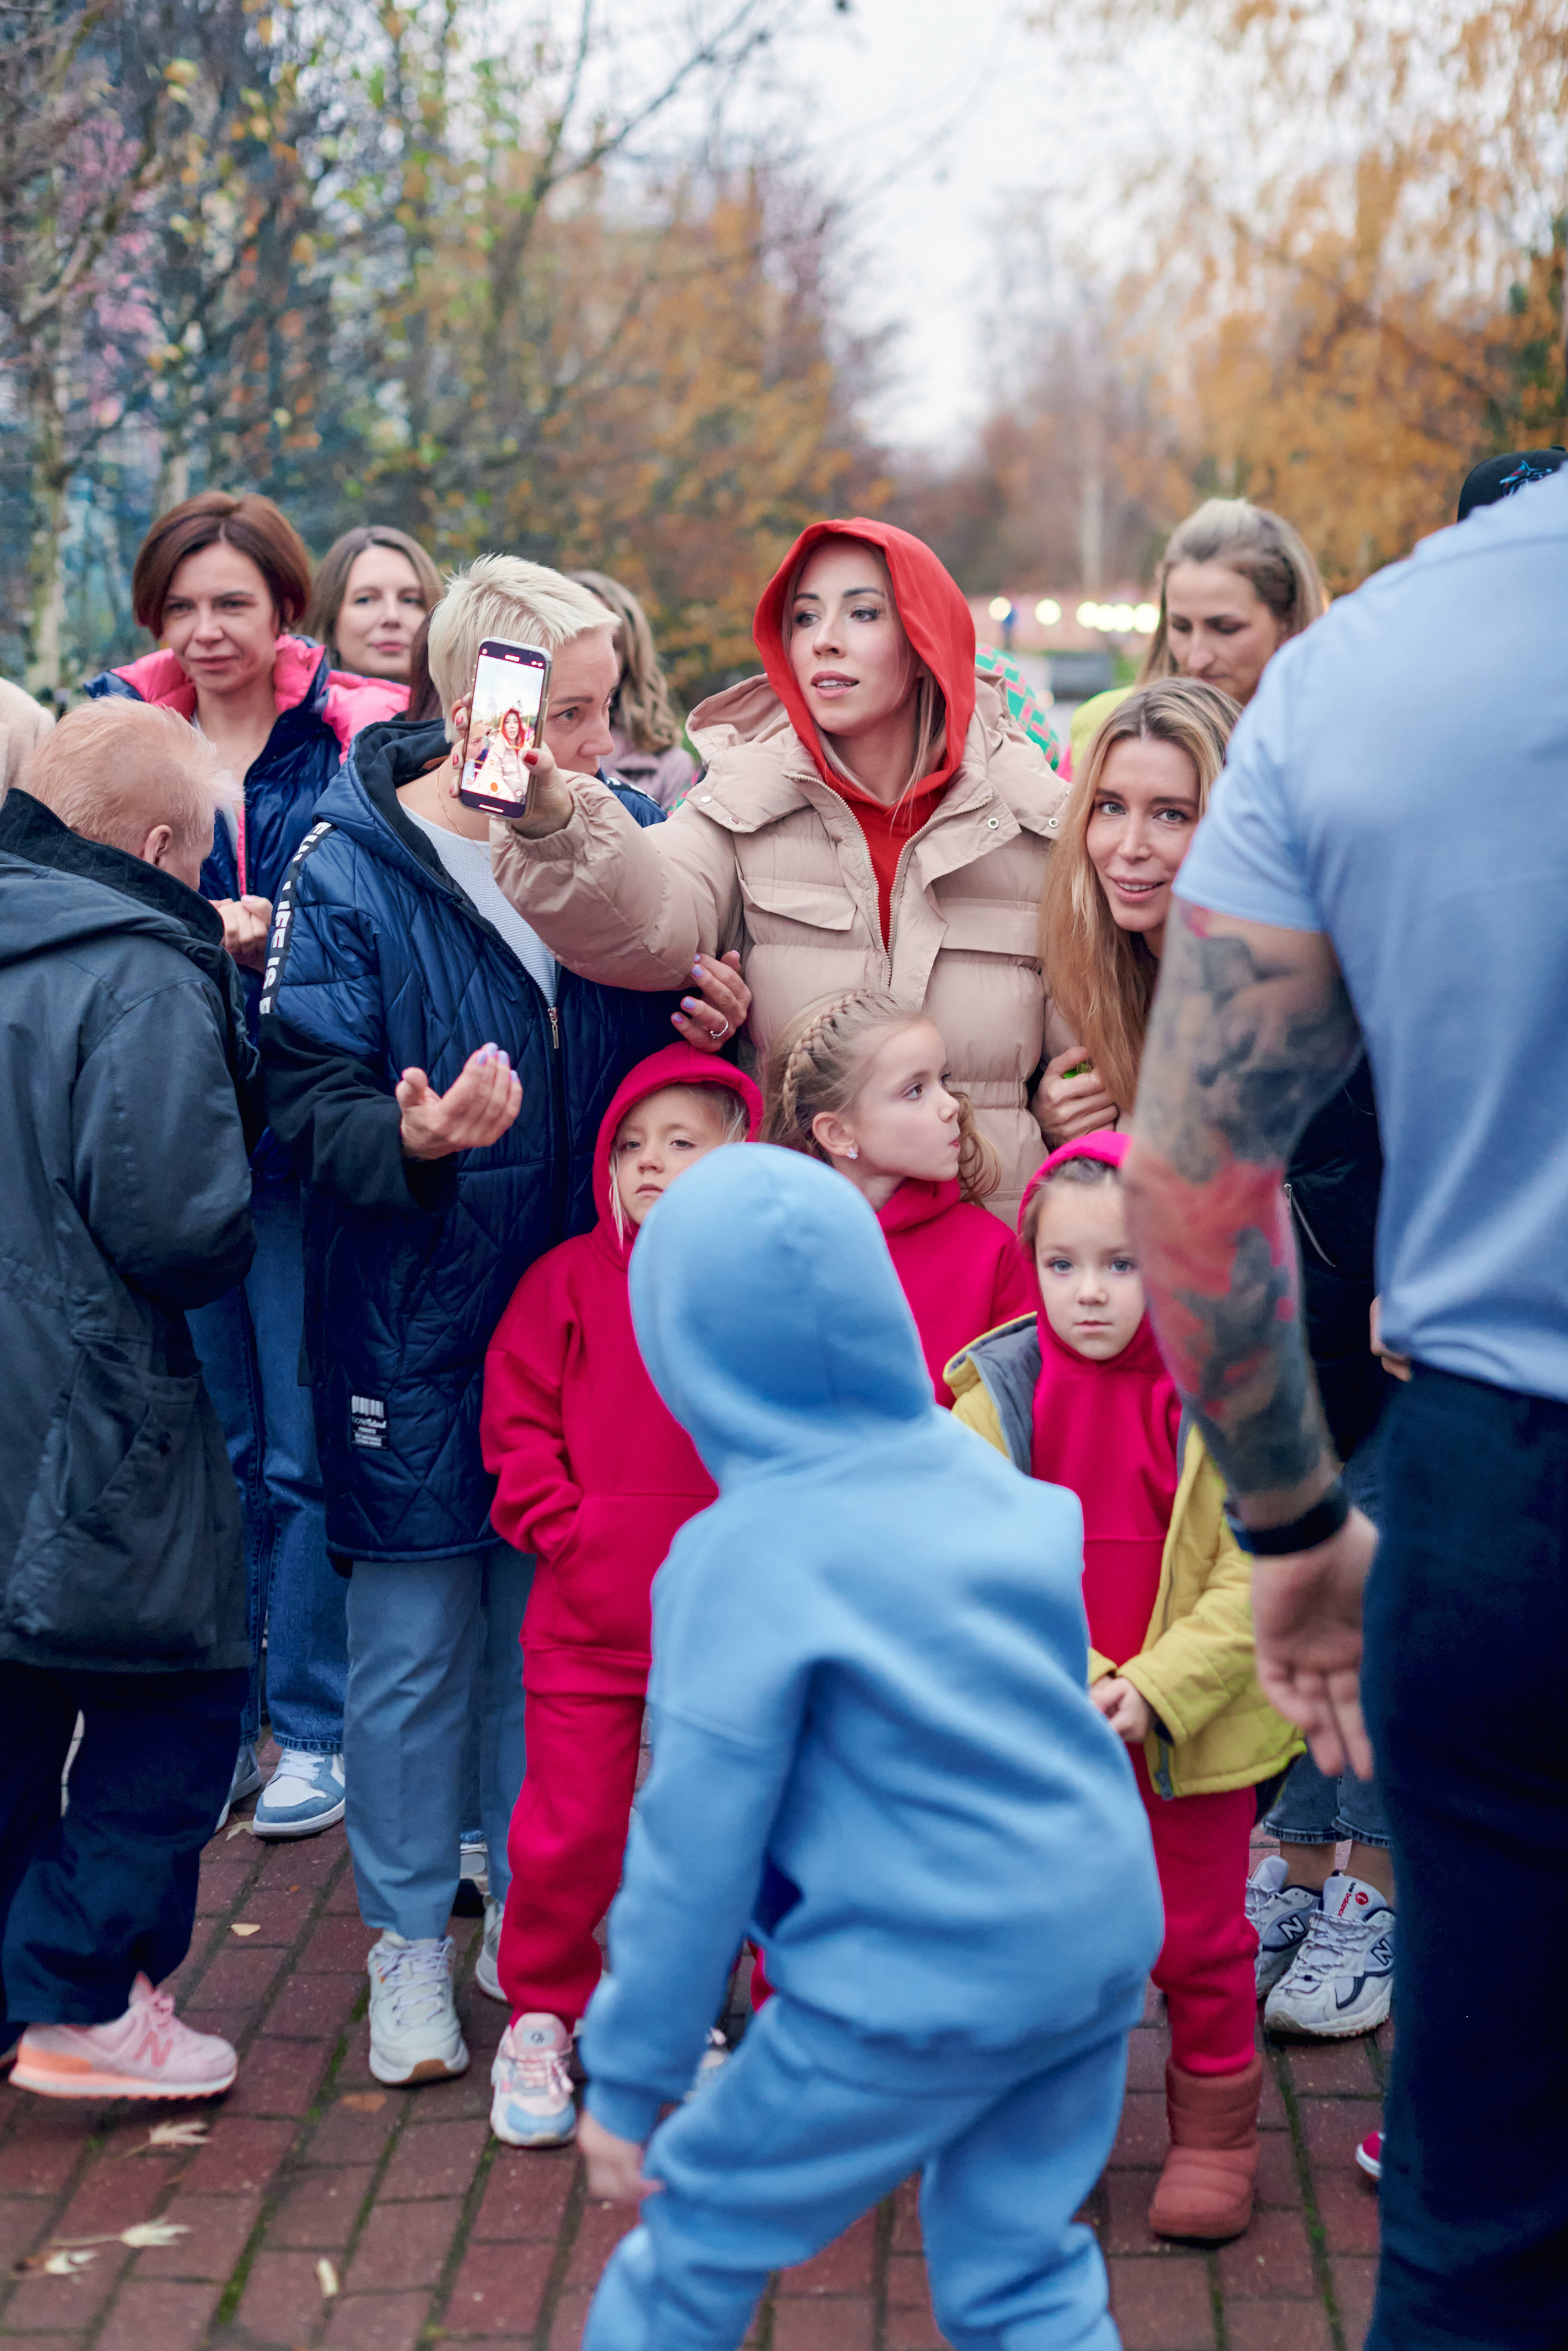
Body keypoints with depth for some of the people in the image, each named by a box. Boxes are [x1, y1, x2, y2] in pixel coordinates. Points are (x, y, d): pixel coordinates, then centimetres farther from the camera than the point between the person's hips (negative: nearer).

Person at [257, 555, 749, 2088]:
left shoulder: (631, 838, 3)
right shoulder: (351, 866, -10)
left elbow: (666, 1053, 15)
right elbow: (302, 1099, -12)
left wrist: (714, 1033, -7)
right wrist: (408, 1141, -31)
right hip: (411, 1326, -3)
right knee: (415, 1642, 5)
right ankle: (410, 1946, 22)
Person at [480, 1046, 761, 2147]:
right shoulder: (570, 1282, 0)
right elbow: (517, 1422, 1)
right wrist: (565, 1528, -9)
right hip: (588, 1619, -1)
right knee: (571, 1828, 2)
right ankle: (541, 2019, 21)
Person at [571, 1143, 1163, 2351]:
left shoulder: (742, 1556, -15)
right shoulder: (986, 1477, 3)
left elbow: (698, 1844, -12)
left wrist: (628, 2076, -2)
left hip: (921, 1986, -6)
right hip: (1102, 1936, 7)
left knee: (704, 2225, 12)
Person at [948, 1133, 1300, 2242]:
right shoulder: (998, 1395, -5)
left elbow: (1257, 1576, -11)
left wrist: (1158, 1688, -19)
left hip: (1195, 1729, -2)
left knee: (1197, 1939, 10)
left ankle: (1216, 2132, 29)